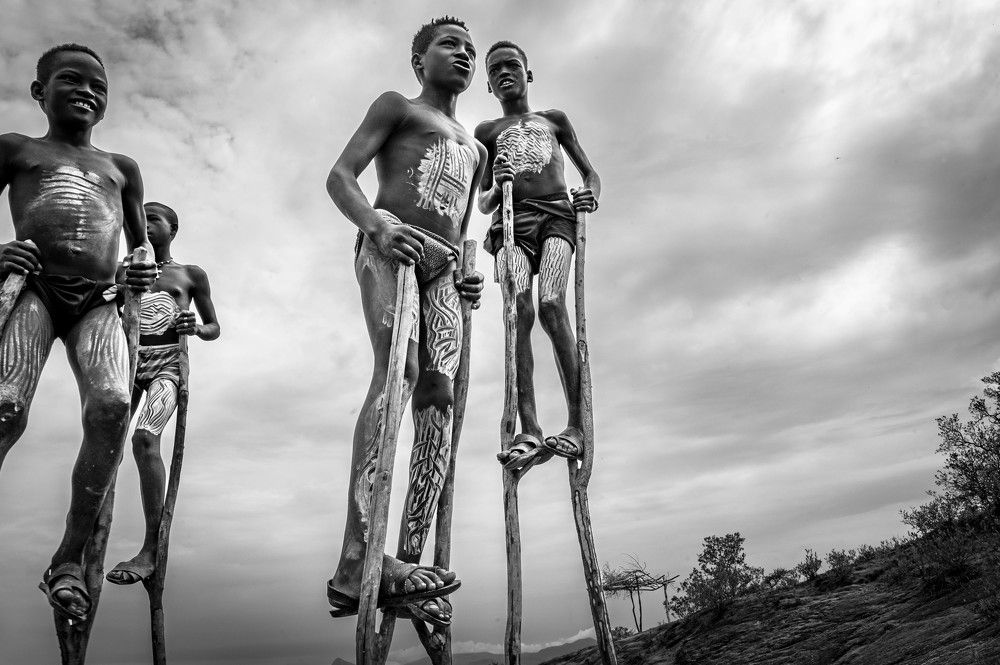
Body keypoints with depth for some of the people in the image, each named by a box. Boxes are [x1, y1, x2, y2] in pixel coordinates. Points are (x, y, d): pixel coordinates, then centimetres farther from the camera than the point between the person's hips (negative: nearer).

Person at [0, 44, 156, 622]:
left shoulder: (121, 168, 27)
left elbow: (142, 241, 31)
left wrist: (148, 270, 9)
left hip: (99, 302, 2)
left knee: (113, 405, -24)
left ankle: (70, 557, -14)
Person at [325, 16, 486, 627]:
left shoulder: (475, 150, 35)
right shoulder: (395, 106, 17)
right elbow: (340, 176, 3)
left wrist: (465, 276, 13)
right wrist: (375, 221, -18)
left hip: (442, 269, 6)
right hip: (389, 246, -6)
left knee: (438, 394, -12)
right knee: (396, 372, -27)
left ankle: (407, 558, -16)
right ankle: (360, 559, -35)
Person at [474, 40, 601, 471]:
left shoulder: (554, 120, 26)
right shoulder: (487, 132, 25)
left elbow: (590, 172, 25)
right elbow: (482, 204, 20)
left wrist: (592, 194, 1)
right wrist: (497, 186, -4)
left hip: (556, 217, 0)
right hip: (511, 224, 1)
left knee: (551, 304, -27)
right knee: (519, 310, -26)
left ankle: (577, 424, -29)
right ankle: (528, 430, -34)